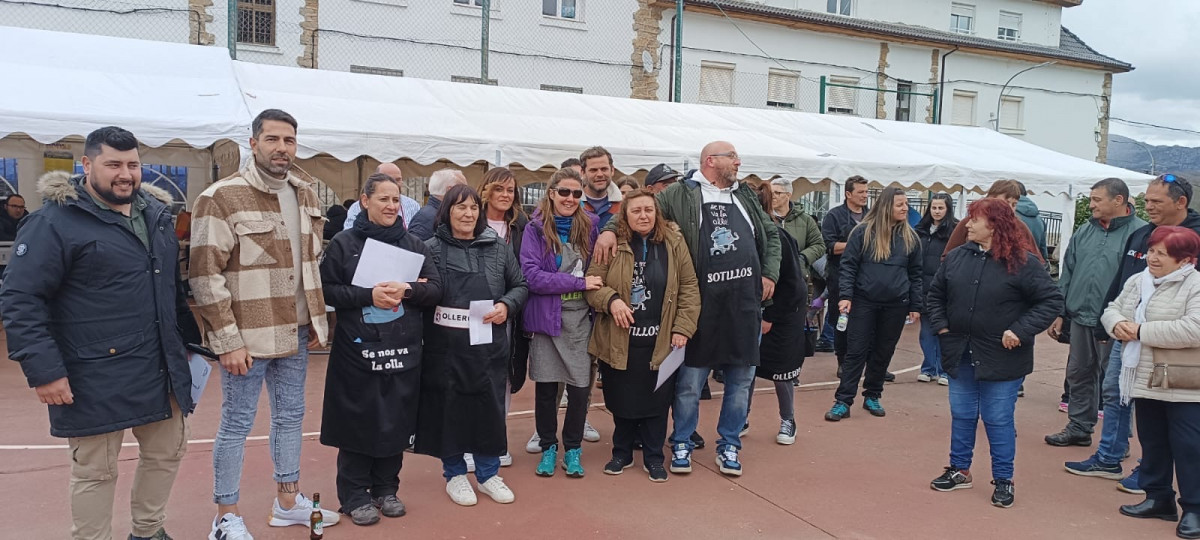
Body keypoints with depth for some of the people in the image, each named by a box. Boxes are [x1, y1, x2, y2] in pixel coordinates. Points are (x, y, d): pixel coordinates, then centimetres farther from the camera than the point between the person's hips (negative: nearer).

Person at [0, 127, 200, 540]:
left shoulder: (156, 213, 10)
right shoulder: (55, 220, -12)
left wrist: (191, 338, 19)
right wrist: (43, 369, -19)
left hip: (161, 369, 7)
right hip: (97, 377, -7)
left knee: (167, 452, 18)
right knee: (95, 471, 7)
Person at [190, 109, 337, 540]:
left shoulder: (304, 196, 9)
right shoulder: (221, 198, -13)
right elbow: (205, 275, -15)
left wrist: (317, 320, 13)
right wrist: (227, 339, -17)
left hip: (295, 333, 7)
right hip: (246, 336, -7)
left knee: (290, 417, 17)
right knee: (236, 425, 5)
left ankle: (288, 501, 32)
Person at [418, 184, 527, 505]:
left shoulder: (498, 249, 7)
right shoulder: (431, 249, 0)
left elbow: (520, 286, 12)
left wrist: (507, 305, -5)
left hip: (489, 346, 2)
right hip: (446, 348, -2)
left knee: (490, 407, 9)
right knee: (449, 408, 7)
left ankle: (488, 473, 26)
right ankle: (454, 474, 26)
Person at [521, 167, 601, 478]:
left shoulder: (591, 225, 4)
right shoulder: (536, 228, -4)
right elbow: (531, 275, -13)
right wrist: (579, 282, -15)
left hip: (581, 318, 2)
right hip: (546, 317, -2)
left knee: (580, 385, 3)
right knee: (545, 386, 7)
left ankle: (572, 448, 22)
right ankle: (548, 446, 26)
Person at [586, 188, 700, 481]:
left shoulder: (674, 243, 1)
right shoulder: (612, 245, -2)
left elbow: (689, 288, 2)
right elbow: (592, 283, -1)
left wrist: (683, 328, -4)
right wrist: (611, 300, -20)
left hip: (660, 341, 0)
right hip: (619, 341, 0)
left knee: (657, 400, 8)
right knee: (622, 400, 12)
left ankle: (653, 458, 26)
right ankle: (622, 454, 31)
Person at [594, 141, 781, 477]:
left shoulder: (746, 196, 14)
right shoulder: (682, 194, -1)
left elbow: (771, 235, 20)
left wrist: (770, 274, 8)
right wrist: (611, 229, -19)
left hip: (745, 302, 5)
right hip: (703, 303, -4)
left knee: (741, 380, 11)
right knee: (690, 381, 4)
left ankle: (729, 446, 26)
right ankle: (682, 445, 22)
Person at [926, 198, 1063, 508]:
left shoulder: (1023, 262, -12)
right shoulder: (957, 256, 2)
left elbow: (1052, 300, -12)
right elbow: (936, 292, 15)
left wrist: (1020, 331, -18)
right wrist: (940, 325, 4)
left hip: (1001, 359, -5)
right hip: (960, 354, 5)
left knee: (998, 421, 6)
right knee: (961, 416, 16)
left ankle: (1003, 480, 21)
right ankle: (959, 470, 31)